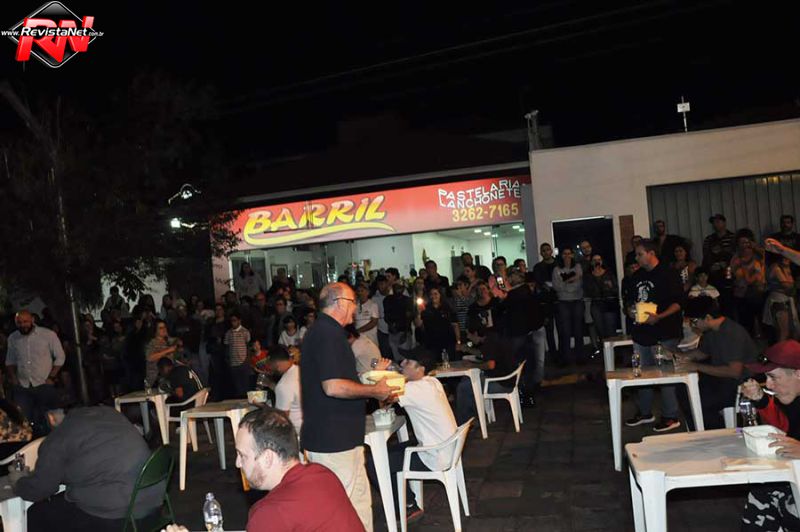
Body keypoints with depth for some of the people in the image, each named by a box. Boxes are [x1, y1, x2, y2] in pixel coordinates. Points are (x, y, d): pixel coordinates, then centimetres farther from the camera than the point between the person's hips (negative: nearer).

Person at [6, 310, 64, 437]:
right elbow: (10, 361, 19)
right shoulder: (12, 338, 6)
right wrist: (12, 376, 3)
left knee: (45, 422, 3)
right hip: (22, 388, 3)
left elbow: (60, 357, 0)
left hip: (44, 386, -3)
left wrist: (51, 377, -6)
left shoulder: (48, 334, -6)